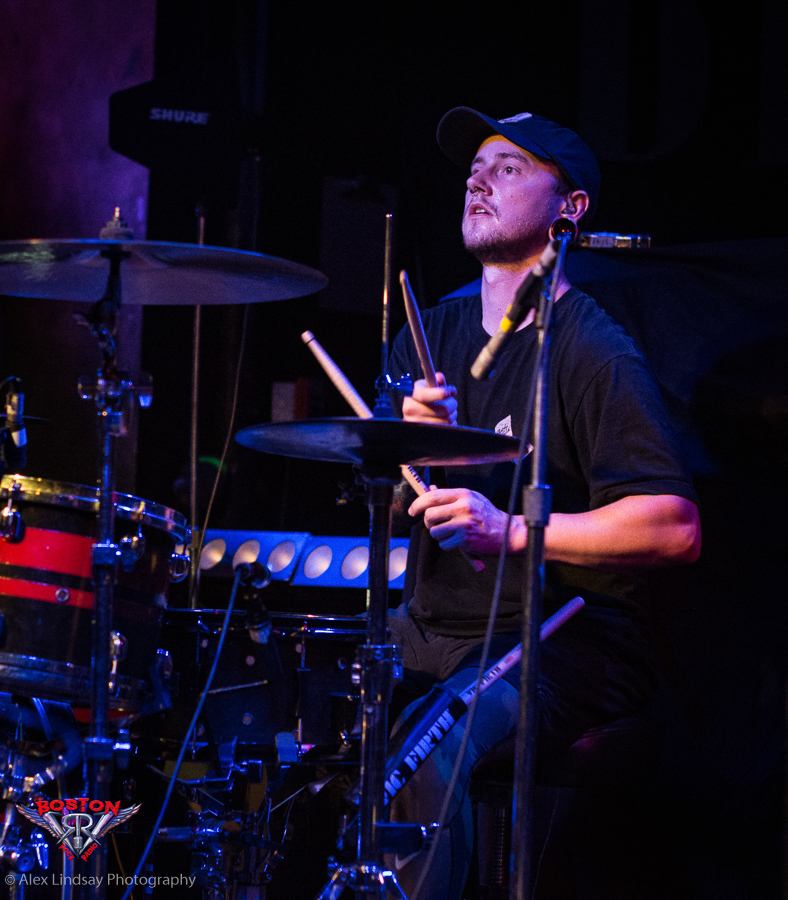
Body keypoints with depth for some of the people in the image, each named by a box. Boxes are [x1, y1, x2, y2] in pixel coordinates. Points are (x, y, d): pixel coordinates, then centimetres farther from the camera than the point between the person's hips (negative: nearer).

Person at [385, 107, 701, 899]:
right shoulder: (435, 333, 12)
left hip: (562, 640, -7)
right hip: (432, 625, 7)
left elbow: (675, 529, -19)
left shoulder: (591, 352, -10)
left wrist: (510, 531, -26)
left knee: (425, 754, -31)